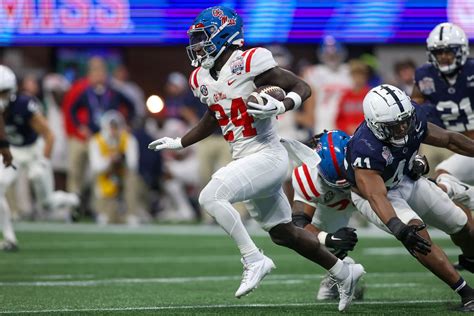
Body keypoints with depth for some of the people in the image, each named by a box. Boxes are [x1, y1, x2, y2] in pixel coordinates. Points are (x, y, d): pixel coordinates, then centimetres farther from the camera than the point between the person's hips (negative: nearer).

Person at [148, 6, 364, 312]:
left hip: (267, 156, -9)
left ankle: (254, 261, -13)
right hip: (245, 160, 9)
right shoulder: (203, 78, 8)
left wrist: (281, 106, -28)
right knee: (283, 233, 16)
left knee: (211, 196, -23)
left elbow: (302, 87, -10)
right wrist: (178, 143, 30)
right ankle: (345, 273, 32)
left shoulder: (249, 63, -16)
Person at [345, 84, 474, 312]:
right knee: (416, 232, -29)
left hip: (408, 181, 6)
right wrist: (398, 227, -63)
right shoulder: (365, 149, -41)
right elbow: (377, 196, -49)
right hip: (372, 190, -6)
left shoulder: (413, 118, -23)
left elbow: (449, 139, -6)